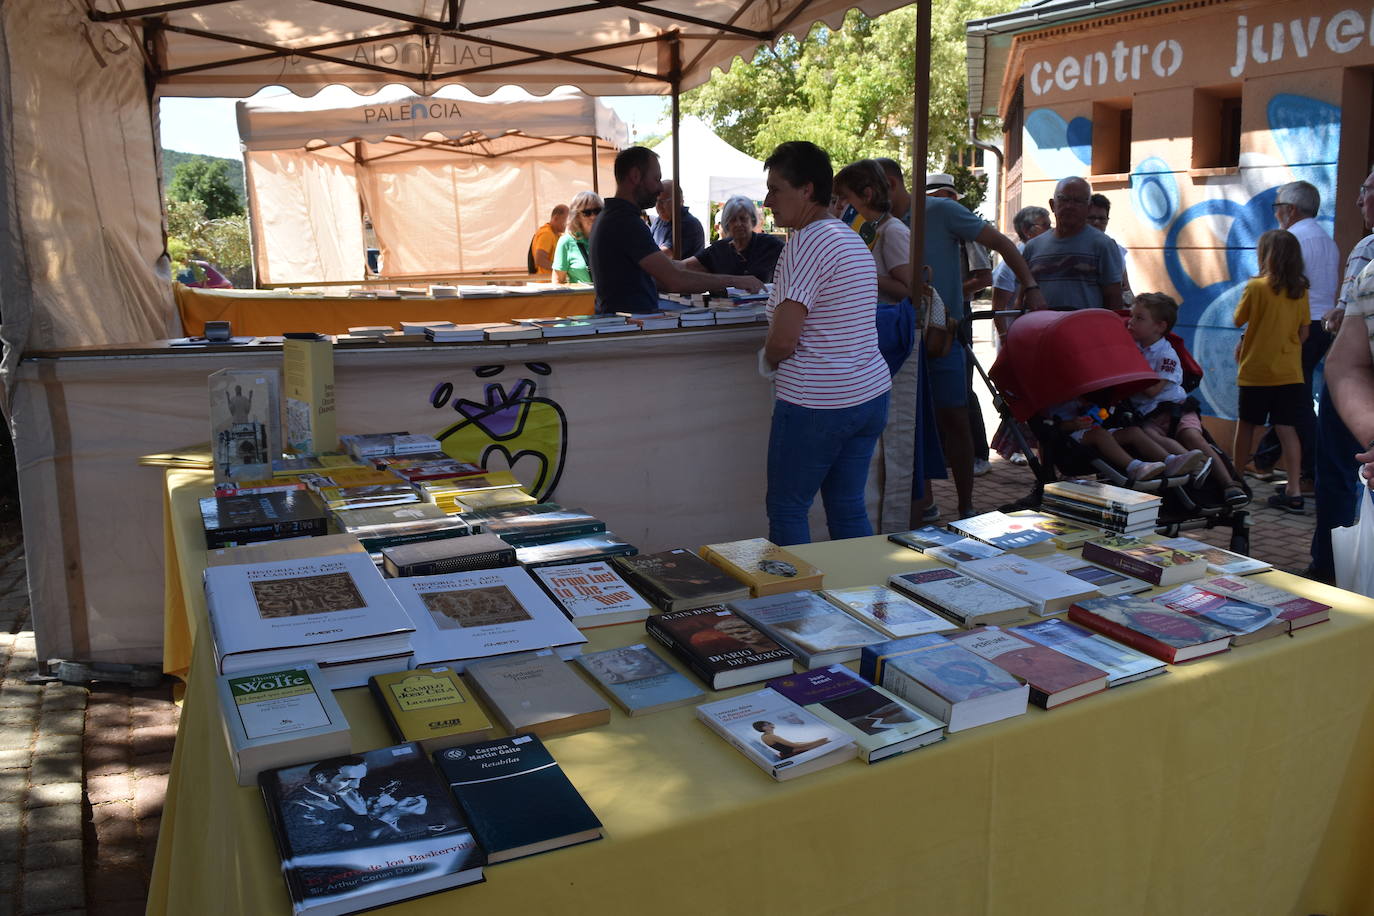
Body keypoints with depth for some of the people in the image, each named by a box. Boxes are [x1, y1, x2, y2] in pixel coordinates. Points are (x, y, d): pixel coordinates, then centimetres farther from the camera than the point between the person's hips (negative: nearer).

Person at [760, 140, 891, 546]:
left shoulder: (806, 243, -15)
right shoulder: (854, 239, 14)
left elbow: (783, 340, -20)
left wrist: (769, 362, 0)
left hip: (817, 404, -9)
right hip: (872, 393, 9)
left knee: (787, 509, 4)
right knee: (849, 509, 15)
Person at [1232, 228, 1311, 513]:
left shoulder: (1256, 287, -12)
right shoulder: (1300, 290, 2)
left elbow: (1238, 320, -2)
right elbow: (1303, 333, 7)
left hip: (1257, 370, -4)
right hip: (1290, 372, 4)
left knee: (1246, 424, 12)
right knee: (1287, 428, 3)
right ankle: (1293, 492, -2)